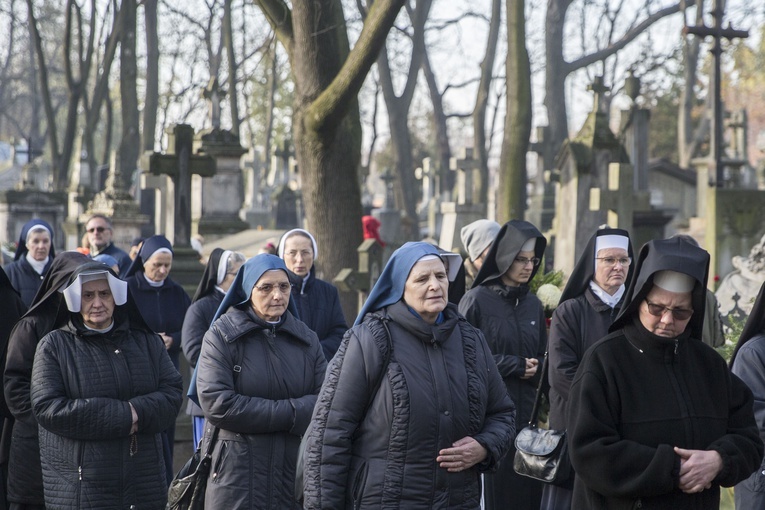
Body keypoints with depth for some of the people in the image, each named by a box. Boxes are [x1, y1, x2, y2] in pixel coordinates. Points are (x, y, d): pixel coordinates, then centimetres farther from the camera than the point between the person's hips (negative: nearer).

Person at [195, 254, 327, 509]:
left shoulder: (307, 339, 11)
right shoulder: (221, 336, -1)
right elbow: (216, 404, -14)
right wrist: (291, 413, -12)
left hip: (296, 475, 3)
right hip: (236, 477, -3)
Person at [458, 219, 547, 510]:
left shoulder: (533, 304, 12)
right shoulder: (477, 299, -6)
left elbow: (543, 358, 16)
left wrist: (535, 369, -7)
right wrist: (514, 366, -11)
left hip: (526, 411, 5)